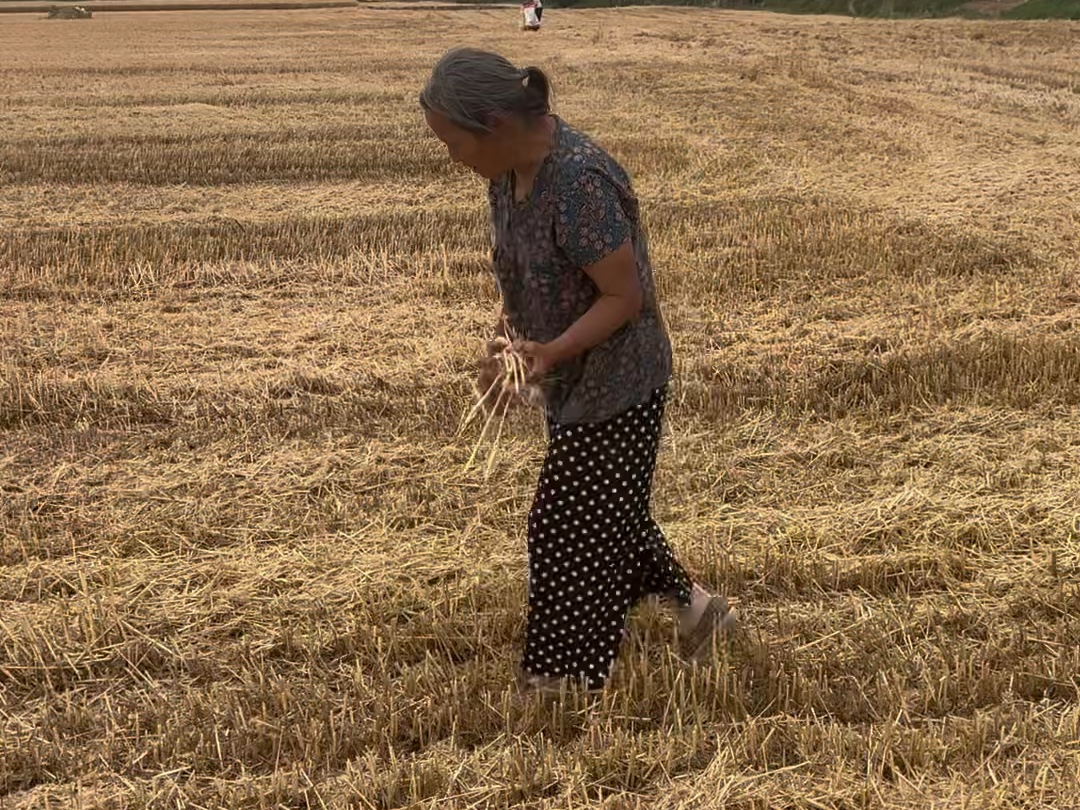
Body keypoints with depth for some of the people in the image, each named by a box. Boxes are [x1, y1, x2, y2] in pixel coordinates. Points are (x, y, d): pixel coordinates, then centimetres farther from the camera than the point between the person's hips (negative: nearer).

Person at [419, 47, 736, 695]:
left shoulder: (580, 185, -31)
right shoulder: (511, 169, -3)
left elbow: (626, 297, -25)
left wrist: (554, 350, -34)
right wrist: (512, 322, -1)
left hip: (616, 384, -9)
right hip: (574, 381, 9)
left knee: (570, 526, 3)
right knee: (608, 513, 21)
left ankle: (564, 681, 21)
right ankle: (695, 606, 38)